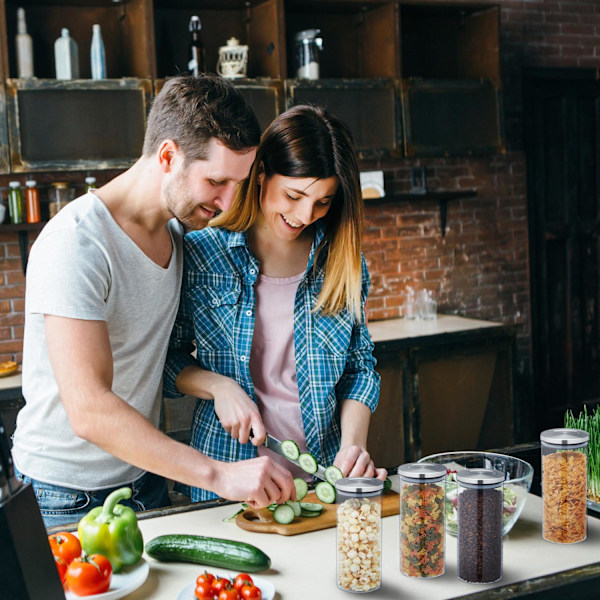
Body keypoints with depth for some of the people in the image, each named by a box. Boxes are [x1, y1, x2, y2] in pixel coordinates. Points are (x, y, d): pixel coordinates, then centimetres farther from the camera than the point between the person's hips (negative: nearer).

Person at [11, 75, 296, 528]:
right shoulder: (76, 244, -25)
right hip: (68, 498, -7)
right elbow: (89, 410, -32)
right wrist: (220, 476, -35)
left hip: (147, 479, 7)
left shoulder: (177, 229, 2)